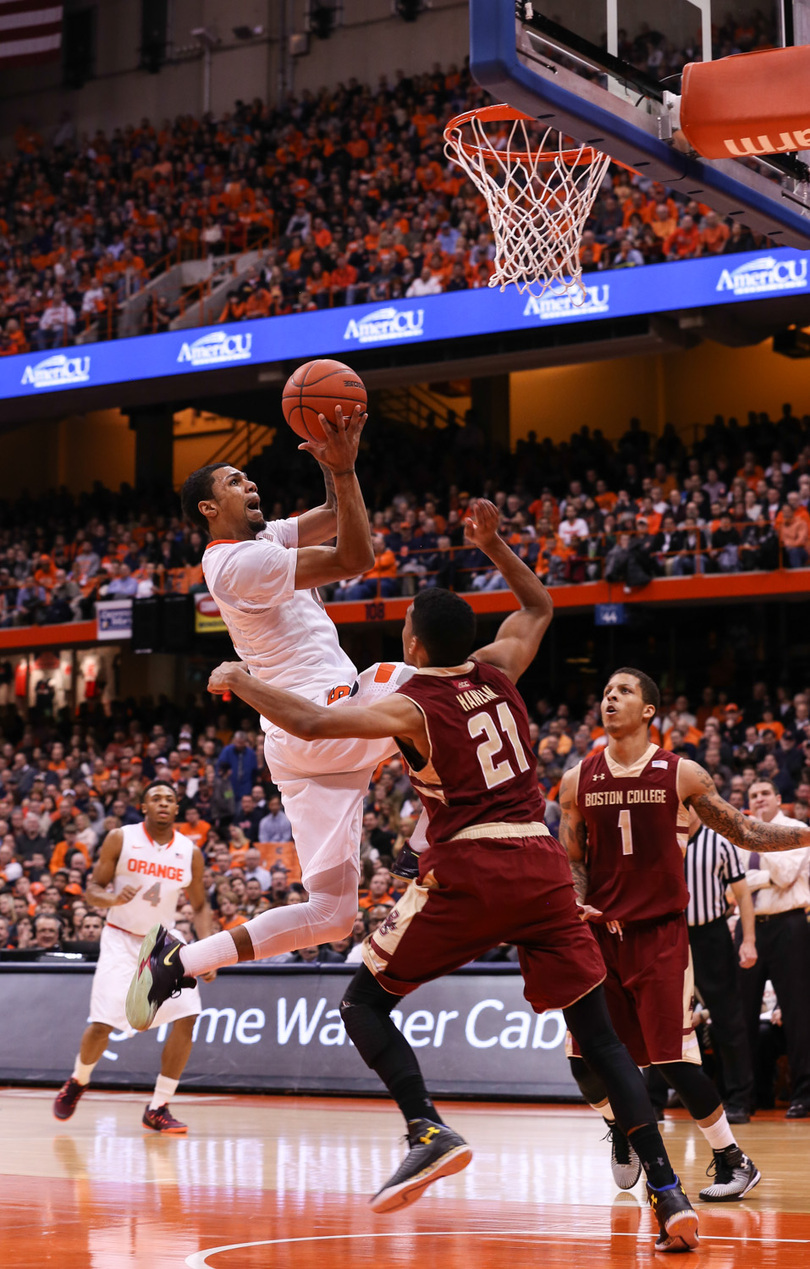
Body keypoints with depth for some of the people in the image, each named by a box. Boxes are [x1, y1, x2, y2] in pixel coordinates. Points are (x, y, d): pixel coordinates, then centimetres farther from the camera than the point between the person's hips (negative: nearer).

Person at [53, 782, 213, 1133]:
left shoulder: (190, 852, -2)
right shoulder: (120, 839, -8)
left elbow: (200, 906, 7)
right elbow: (93, 888, -4)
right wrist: (113, 898, -27)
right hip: (121, 939, -2)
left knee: (187, 1018, -15)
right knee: (102, 1025, -9)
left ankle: (158, 1108, -4)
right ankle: (78, 1081, 25)